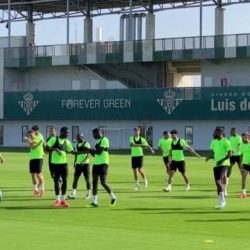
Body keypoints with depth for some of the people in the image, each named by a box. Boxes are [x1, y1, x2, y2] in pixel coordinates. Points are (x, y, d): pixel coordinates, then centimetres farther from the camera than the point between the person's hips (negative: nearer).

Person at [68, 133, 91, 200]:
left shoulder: (86, 144, -10)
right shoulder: (77, 144, 12)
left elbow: (88, 155, -15)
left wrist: (83, 162, -24)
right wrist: (75, 162, 17)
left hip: (85, 164, -6)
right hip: (78, 164, 6)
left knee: (87, 179, 2)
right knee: (75, 178, -2)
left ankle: (88, 193, 13)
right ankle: (73, 194, -6)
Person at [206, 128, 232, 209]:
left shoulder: (225, 141, -9)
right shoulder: (213, 142, 12)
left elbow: (230, 153, -12)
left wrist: (222, 160, -23)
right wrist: (209, 157, -4)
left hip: (224, 164, -7)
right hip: (216, 165, 7)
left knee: (218, 181, -18)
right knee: (218, 183, 8)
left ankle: (221, 201, -8)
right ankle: (221, 202, 18)